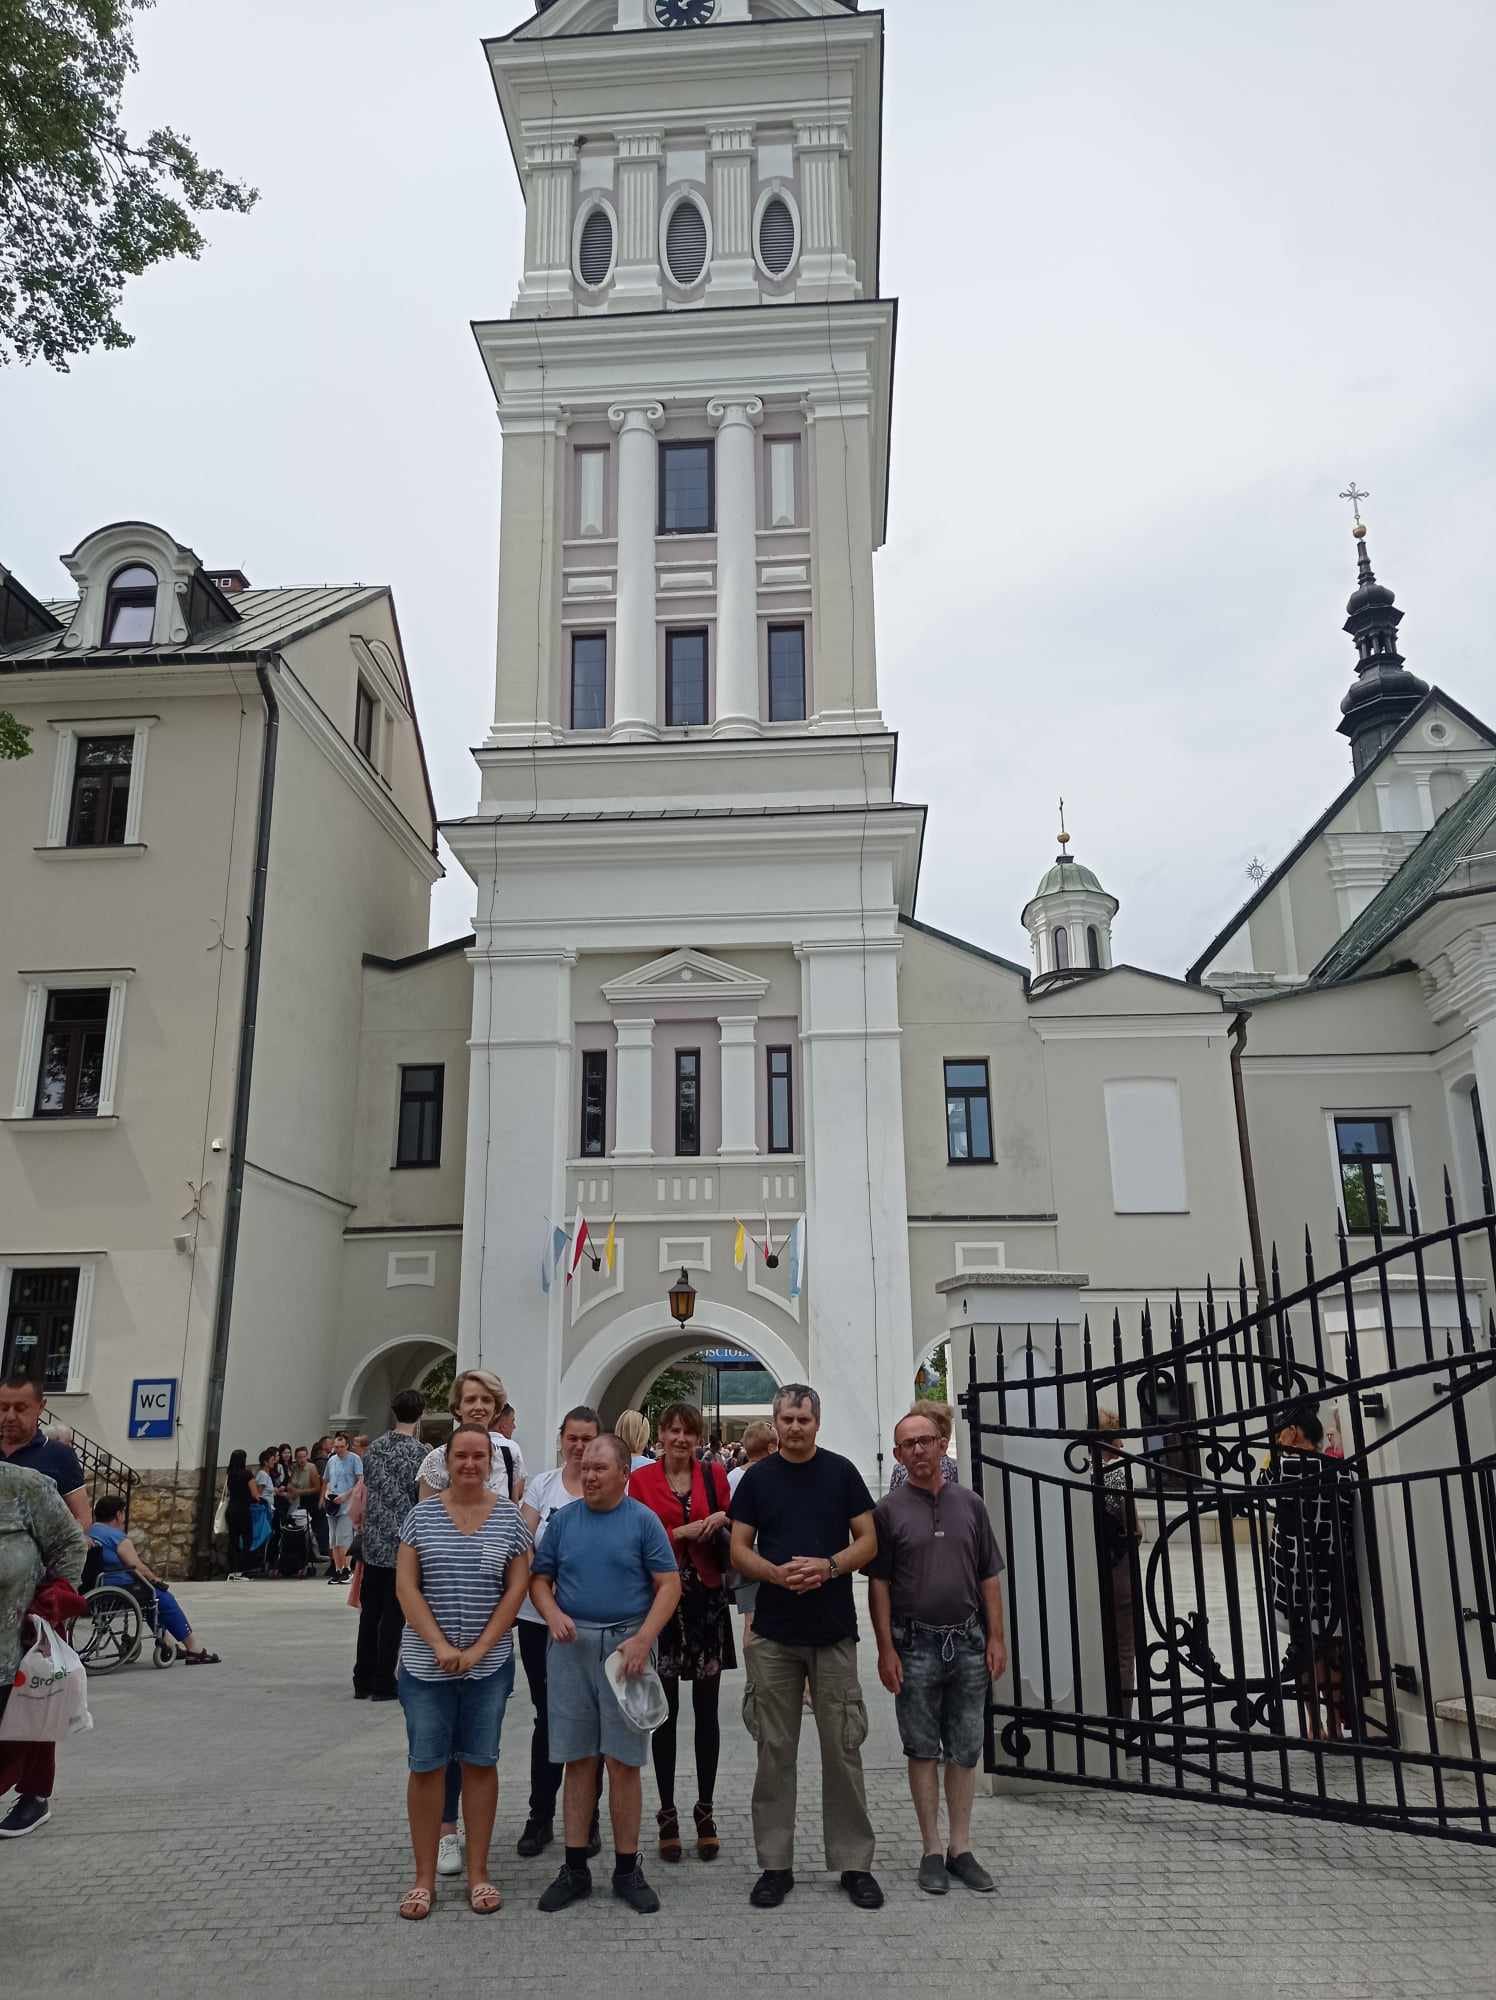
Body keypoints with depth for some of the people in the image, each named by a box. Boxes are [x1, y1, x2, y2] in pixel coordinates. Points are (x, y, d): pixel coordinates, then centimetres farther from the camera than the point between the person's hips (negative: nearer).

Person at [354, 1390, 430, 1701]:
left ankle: (363, 1681, 17)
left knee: (369, 1613, 12)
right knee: (393, 1615, 2)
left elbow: (365, 1496, 14)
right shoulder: (419, 1452, -11)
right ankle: (383, 1684, 6)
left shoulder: (374, 1448, 7)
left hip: (373, 1545, 5)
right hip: (403, 1546, -5)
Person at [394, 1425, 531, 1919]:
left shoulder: (509, 1517, 0)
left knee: (480, 1763, 9)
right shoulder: (422, 1514, 0)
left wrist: (479, 1648, -10)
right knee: (426, 1765, 5)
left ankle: (478, 1873, 20)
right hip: (426, 1662, 0)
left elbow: (517, 1588, -1)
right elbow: (406, 1586, -3)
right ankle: (424, 1878, 17)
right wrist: (441, 1646, -12)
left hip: (489, 1662, 0)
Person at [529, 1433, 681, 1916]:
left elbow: (669, 1585, -4)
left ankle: (627, 1870, 14)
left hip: (626, 1646, -2)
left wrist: (642, 1640, -14)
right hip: (571, 1645, 3)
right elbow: (540, 1579, 11)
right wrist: (553, 1615, -9)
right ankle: (575, 1868, 18)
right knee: (577, 1760, 8)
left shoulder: (643, 1520, -2)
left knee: (623, 1762, 2)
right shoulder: (563, 1520, 7)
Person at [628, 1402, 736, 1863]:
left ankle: (705, 1812, 19)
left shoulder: (714, 1474, 5)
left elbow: (732, 1528, 12)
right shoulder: (641, 1480, -1)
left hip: (707, 1599, 2)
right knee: (665, 1710, 5)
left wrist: (721, 1521, -9)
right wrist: (681, 1533, -16)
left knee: (706, 1710, 7)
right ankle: (668, 1814, 17)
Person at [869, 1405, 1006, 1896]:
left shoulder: (969, 1504, 5)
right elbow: (878, 1583, -4)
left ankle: (960, 1849, 20)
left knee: (966, 1751, 9)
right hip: (915, 1644, -3)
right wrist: (886, 1649, -9)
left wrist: (996, 1638, 2)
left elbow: (989, 1577, 9)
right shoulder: (889, 1509, -4)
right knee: (923, 1750, 6)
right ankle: (931, 1851, 16)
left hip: (968, 1643, 3)